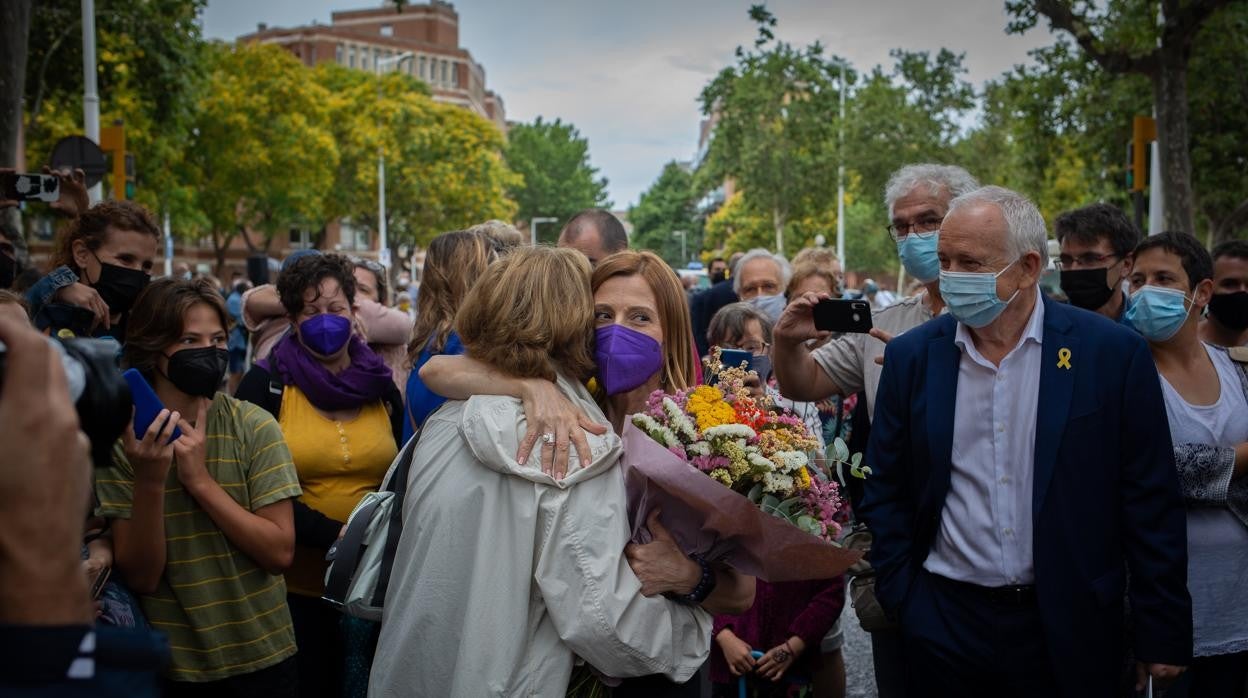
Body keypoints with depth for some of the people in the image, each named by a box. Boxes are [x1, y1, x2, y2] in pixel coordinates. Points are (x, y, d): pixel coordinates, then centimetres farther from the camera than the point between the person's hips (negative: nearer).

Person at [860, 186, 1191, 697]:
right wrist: (902, 600, 1)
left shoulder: (1113, 352, -7)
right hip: (944, 623, 2)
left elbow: (1151, 502, -4)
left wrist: (1162, 635, -3)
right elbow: (885, 493, 6)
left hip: (1068, 629, -1)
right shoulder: (911, 356, -1)